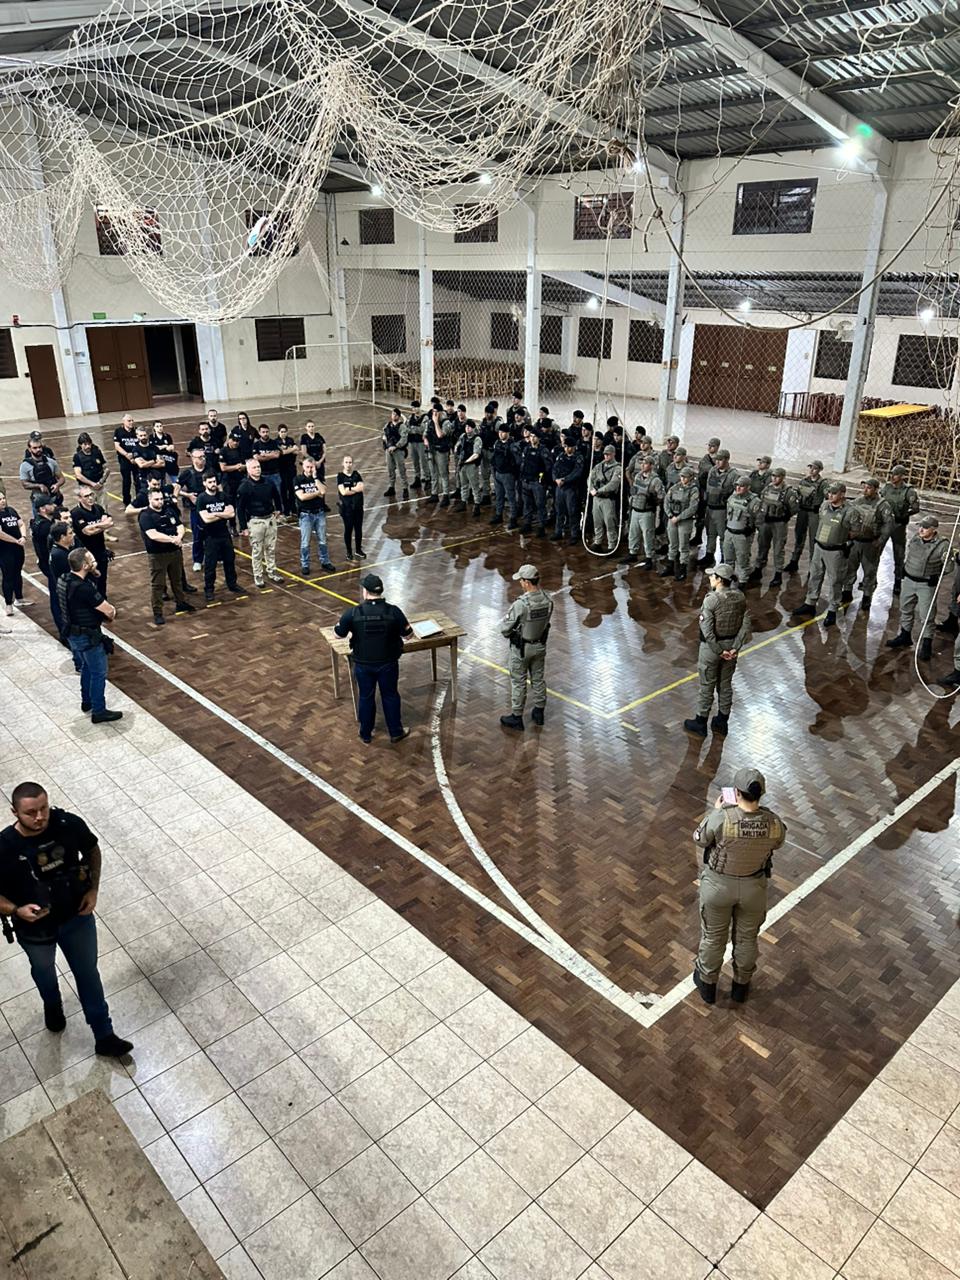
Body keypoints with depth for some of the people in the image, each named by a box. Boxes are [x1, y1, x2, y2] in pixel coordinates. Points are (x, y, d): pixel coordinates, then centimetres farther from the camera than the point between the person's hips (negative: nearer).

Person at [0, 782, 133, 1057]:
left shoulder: (70, 824, -24)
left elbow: (93, 851, -3)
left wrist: (93, 889, -13)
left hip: (77, 917, 1)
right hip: (35, 928, -1)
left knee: (88, 974, 17)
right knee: (44, 972, 30)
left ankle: (104, 1037, 35)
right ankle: (53, 1007, 63)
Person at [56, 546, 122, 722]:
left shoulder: (64, 579, -3)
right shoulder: (84, 588, -31)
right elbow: (109, 611, -23)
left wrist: (105, 609, -5)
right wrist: (111, 612, 0)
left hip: (73, 633, 9)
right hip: (87, 637, -9)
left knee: (87, 667, 27)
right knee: (98, 673, 6)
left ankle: (87, 701, 42)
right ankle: (98, 712, 16)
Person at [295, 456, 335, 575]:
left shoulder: (318, 478, 4)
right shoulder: (298, 480, -5)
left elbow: (323, 491, -14)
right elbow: (302, 496, -18)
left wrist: (315, 477, -15)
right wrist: (317, 493, -10)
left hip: (319, 513, 3)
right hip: (306, 514, -3)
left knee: (322, 540, 11)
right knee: (305, 542, 4)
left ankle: (325, 562, 21)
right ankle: (305, 565, 14)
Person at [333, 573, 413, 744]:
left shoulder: (352, 613, -17)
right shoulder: (393, 611, -17)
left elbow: (340, 634, -3)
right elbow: (408, 635, -7)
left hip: (363, 664, 0)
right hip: (388, 663, 0)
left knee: (365, 697, 18)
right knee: (390, 696, 18)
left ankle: (366, 734, 33)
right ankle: (396, 732, 30)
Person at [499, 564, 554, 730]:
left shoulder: (521, 604, -32)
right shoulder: (547, 600, -11)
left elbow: (505, 628, -22)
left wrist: (508, 633, 1)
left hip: (521, 648, -6)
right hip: (540, 645, 6)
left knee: (518, 683, 9)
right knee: (538, 679, 20)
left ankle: (516, 718, 22)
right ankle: (539, 713, 34)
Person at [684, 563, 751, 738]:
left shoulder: (711, 599, -23)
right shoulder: (740, 597, -5)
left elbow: (707, 630, -25)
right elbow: (745, 624, -6)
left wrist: (719, 651, -16)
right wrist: (735, 648, -7)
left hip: (712, 645, -5)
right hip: (731, 644, 6)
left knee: (706, 686, 9)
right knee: (725, 684, 18)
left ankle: (700, 723, 22)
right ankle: (721, 722, 32)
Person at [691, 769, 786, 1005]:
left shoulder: (721, 818, -33)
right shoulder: (773, 823, -24)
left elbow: (700, 839, -12)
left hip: (719, 884, -2)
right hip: (753, 886, 2)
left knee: (713, 936, 22)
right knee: (747, 937, 26)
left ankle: (707, 984, 43)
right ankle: (741, 985, 47)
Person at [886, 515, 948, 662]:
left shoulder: (942, 545, -17)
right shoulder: (914, 539, 0)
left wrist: (934, 577, -18)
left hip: (927, 585, -6)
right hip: (909, 581, 6)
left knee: (926, 617, -1)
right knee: (906, 610, 20)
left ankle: (926, 646, 10)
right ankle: (905, 636, 38)